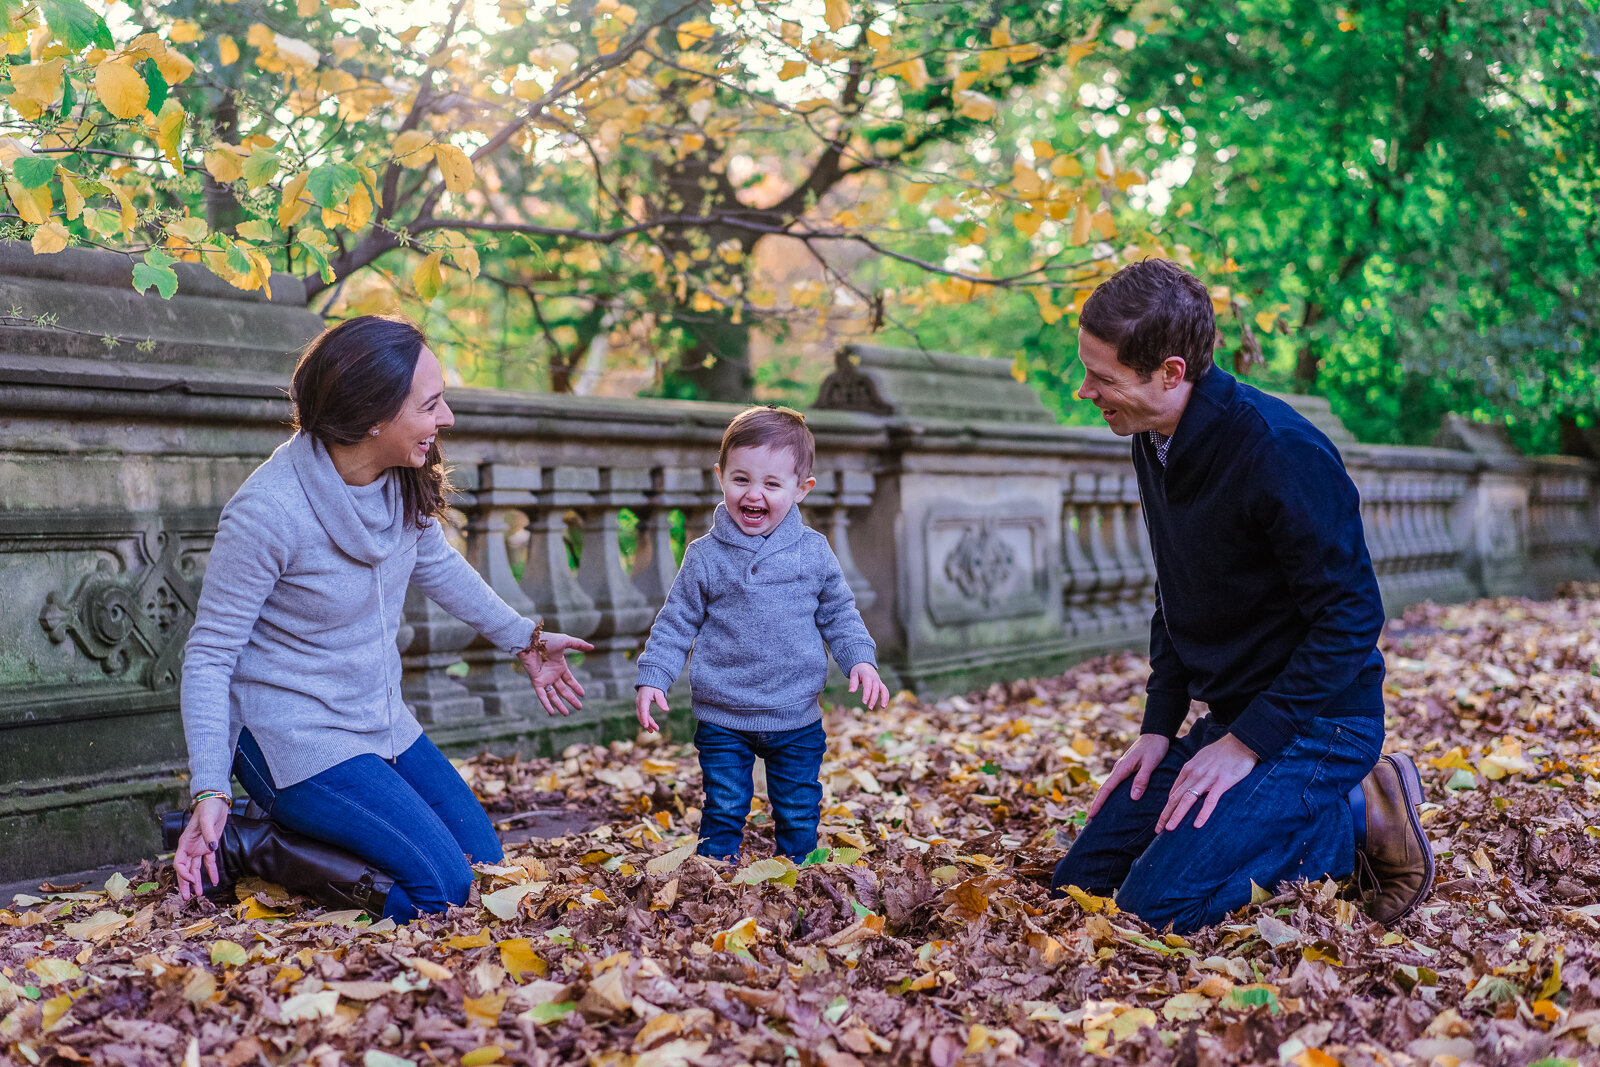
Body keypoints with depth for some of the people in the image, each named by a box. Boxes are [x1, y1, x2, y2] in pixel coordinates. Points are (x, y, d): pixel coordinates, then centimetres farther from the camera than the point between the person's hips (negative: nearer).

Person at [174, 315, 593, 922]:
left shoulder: (403, 479, -7)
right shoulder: (267, 511, -27)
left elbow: (437, 565, 14)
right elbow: (209, 655, -19)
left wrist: (524, 639, 21)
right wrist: (210, 791, -25)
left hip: (382, 724, 8)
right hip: (295, 739, -8)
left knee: (484, 863, 10)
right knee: (441, 885, -18)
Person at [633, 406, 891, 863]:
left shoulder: (813, 552, -1)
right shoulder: (705, 557, -4)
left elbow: (839, 615, 9)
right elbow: (676, 623, 2)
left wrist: (861, 660, -6)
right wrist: (651, 678, -7)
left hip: (797, 721, 1)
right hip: (721, 720, -1)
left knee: (798, 818, 11)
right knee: (723, 815, 2)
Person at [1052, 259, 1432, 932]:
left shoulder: (1280, 452, -23)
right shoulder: (1155, 444, 4)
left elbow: (1350, 618, -21)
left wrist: (1246, 743, -21)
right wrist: (1159, 726, 5)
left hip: (1315, 724, -8)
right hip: (1231, 718, 8)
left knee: (1156, 908, -20)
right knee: (1081, 880, 4)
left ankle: (1356, 817, -1)